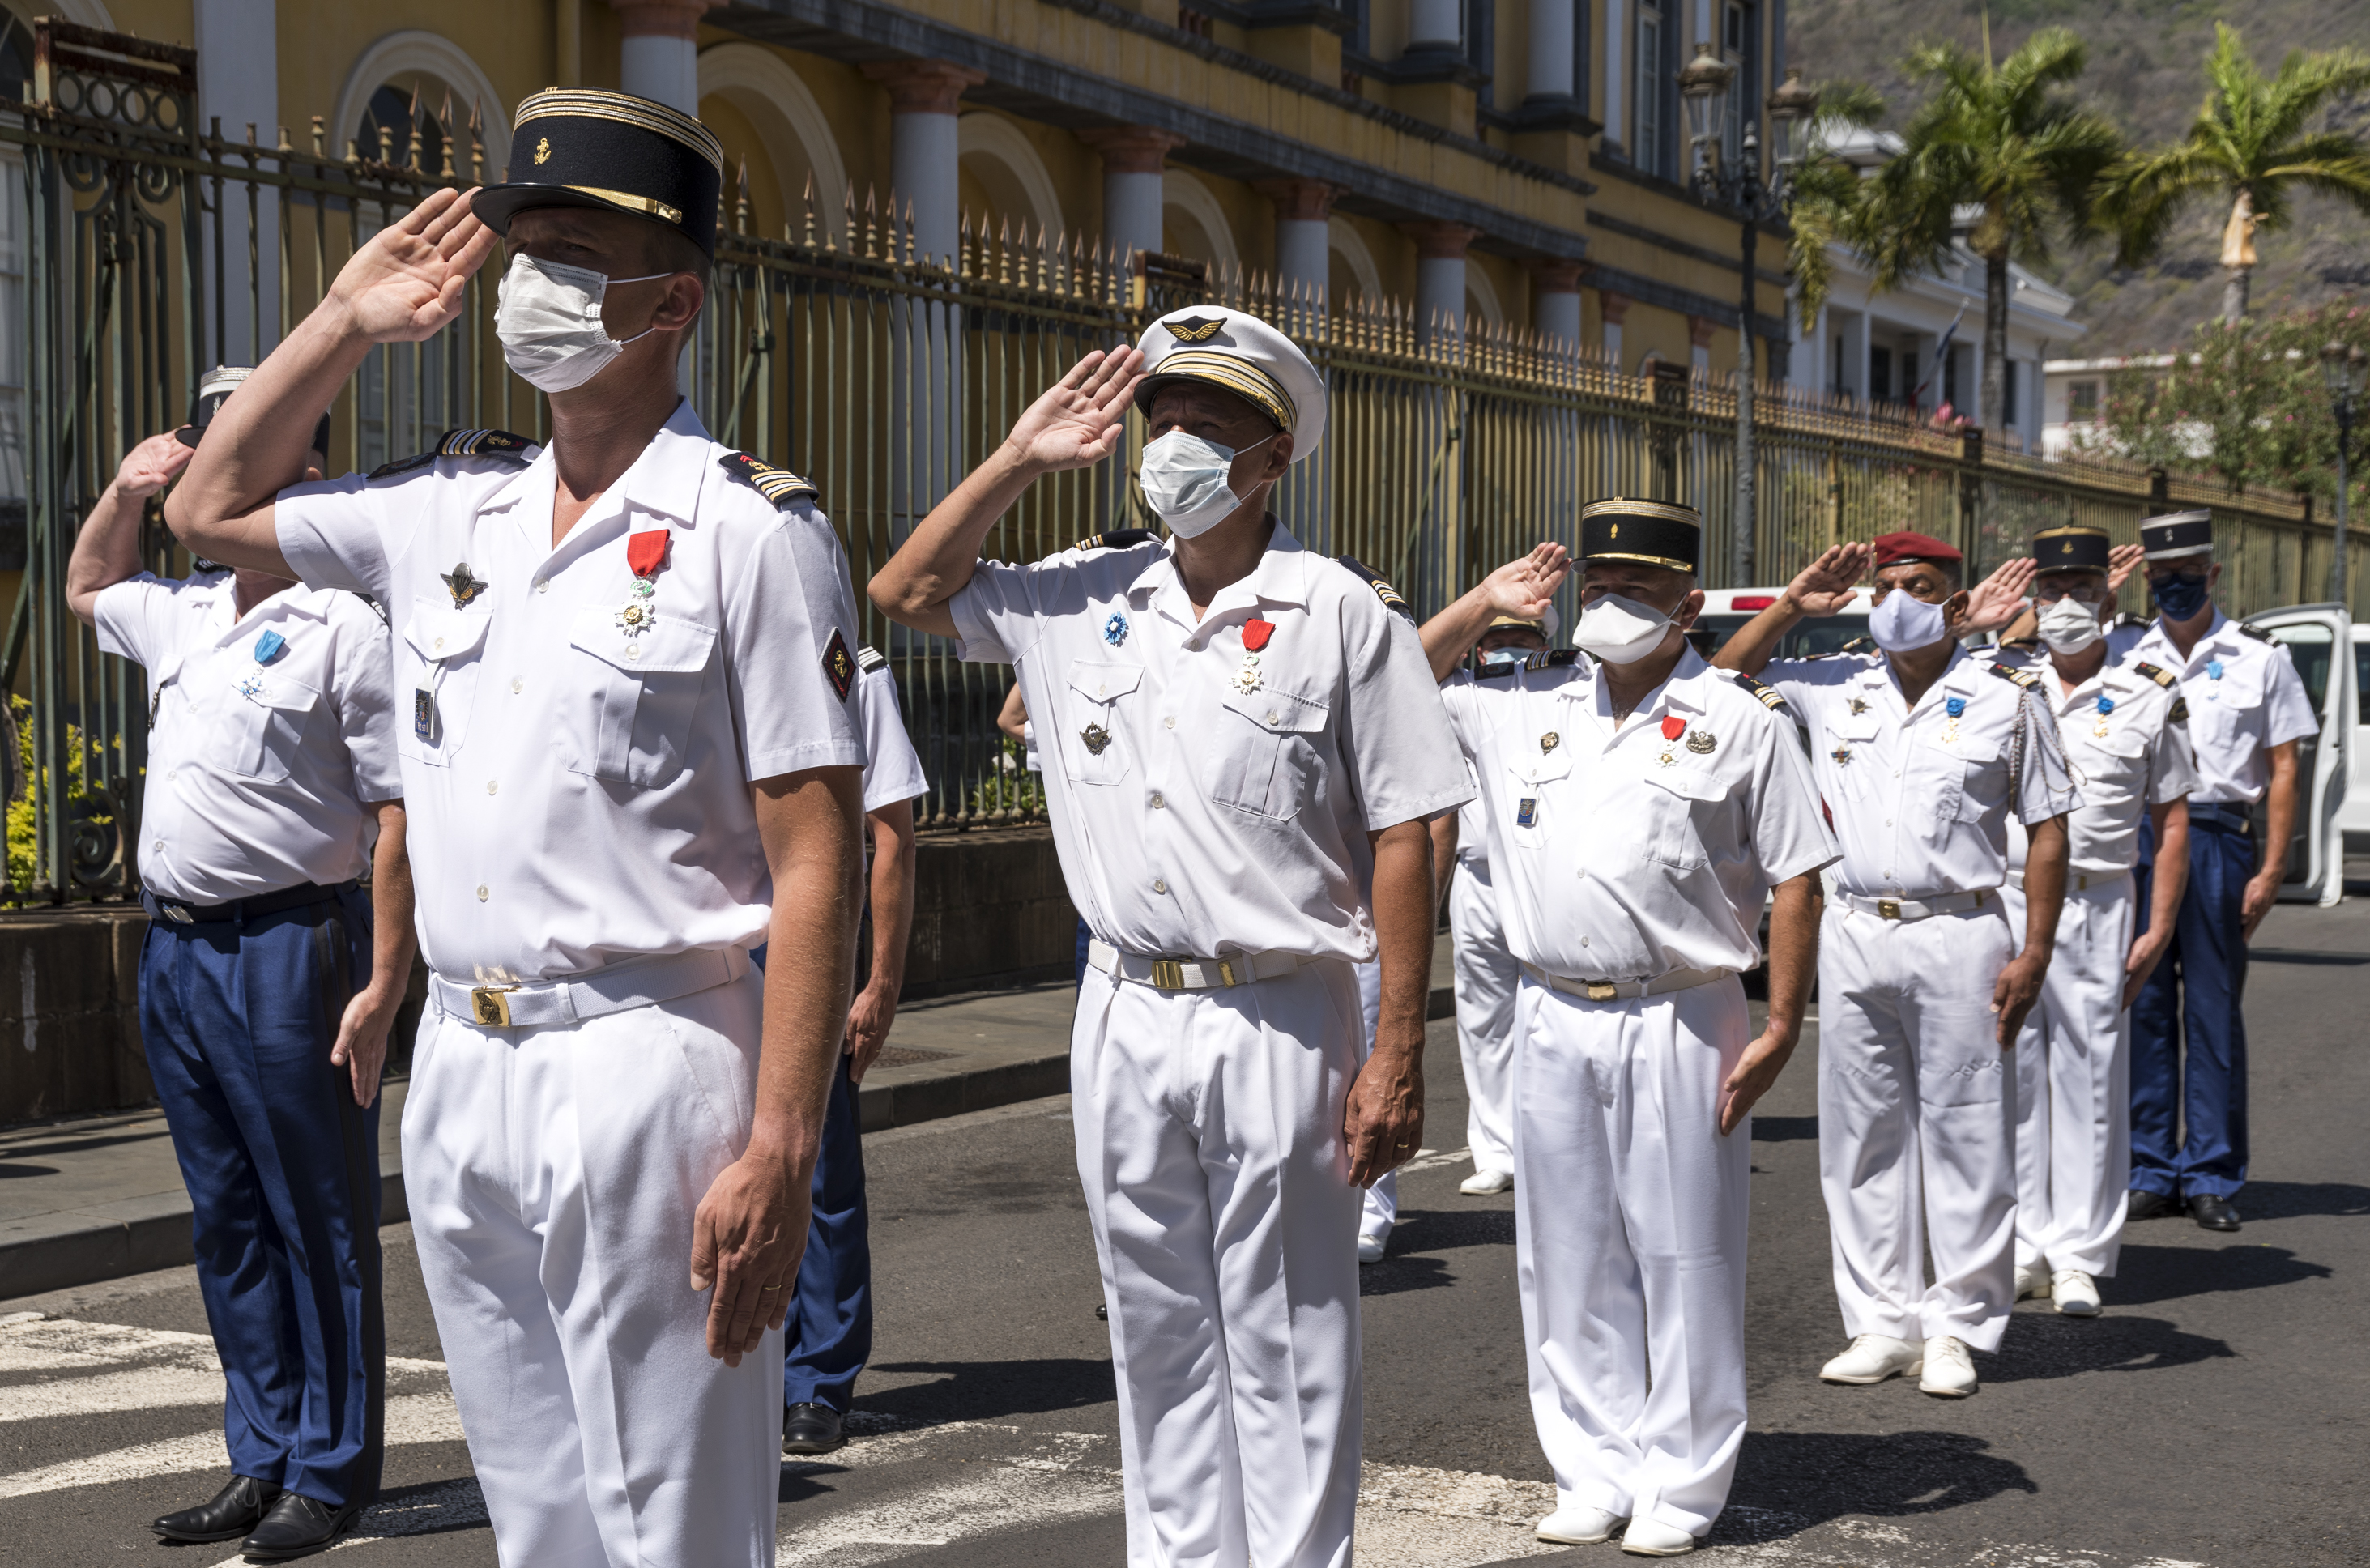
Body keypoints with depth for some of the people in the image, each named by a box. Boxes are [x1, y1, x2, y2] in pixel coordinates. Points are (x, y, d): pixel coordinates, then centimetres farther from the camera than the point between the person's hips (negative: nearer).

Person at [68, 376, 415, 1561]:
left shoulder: (344, 625, -10)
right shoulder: (183, 612, 13)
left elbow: (400, 816, -14)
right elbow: (86, 590, 38)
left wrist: (382, 986, -19)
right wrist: (123, 493, 18)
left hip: (286, 950, -8)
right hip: (176, 951, 8)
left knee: (318, 1224, 1)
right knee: (226, 1223, 13)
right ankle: (262, 1461, 23)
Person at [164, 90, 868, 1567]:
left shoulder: (751, 532, -8)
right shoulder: (446, 507, 11)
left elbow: (816, 863, -12)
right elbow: (211, 508, 28)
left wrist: (780, 1152, -18)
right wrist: (346, 321, 18)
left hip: (647, 1066, -6)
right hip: (458, 1069, 6)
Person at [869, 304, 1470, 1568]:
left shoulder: (1341, 614, -5)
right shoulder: (1085, 601, 8)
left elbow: (1401, 837, -7)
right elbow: (905, 595, 17)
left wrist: (1398, 1056, -11)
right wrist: (1022, 458, 7)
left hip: (1277, 1022, -5)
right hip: (1125, 1016, 5)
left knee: (1283, 1349, 2)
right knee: (1158, 1336, 14)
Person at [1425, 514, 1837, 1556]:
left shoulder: (1739, 723, -1)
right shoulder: (1525, 704, 10)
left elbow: (1794, 879, -1)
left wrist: (1781, 1028, -7)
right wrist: (1483, 605, 8)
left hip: (1678, 1028, -4)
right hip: (1552, 1022, 4)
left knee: (1684, 1264, 2)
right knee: (1568, 1261, 9)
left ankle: (1680, 1487, 12)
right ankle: (1595, 1472, 20)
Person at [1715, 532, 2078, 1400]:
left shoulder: (2006, 698, 0)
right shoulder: (1832, 686, 9)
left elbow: (2047, 830, 1)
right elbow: (1722, 681, 18)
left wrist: (2036, 951, -6)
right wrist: (1790, 607, 5)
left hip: (1957, 937, -4)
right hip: (1852, 934, 4)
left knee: (1964, 1135, 0)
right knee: (1862, 1135, 7)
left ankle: (1956, 1326, 9)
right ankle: (1882, 1321, 16)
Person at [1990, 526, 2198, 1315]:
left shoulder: (2150, 696, 3)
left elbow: (2172, 821, 4)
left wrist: (2158, 930, -1)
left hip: (2097, 907, -2)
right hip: (2001, 899, 2)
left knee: (2091, 1075, -1)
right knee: (2012, 1074, 4)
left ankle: (2079, 1257, 6)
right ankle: (2023, 1247, 14)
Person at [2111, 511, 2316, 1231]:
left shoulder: (2260, 656, 5)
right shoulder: (2122, 655, 10)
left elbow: (2283, 767, 3)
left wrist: (2271, 869, -2)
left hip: (2218, 840, -2)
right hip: (2134, 841, 2)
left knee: (2214, 1011, 1)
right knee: (2141, 1008, 3)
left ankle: (2211, 1176, 8)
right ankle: (2150, 1170, 12)